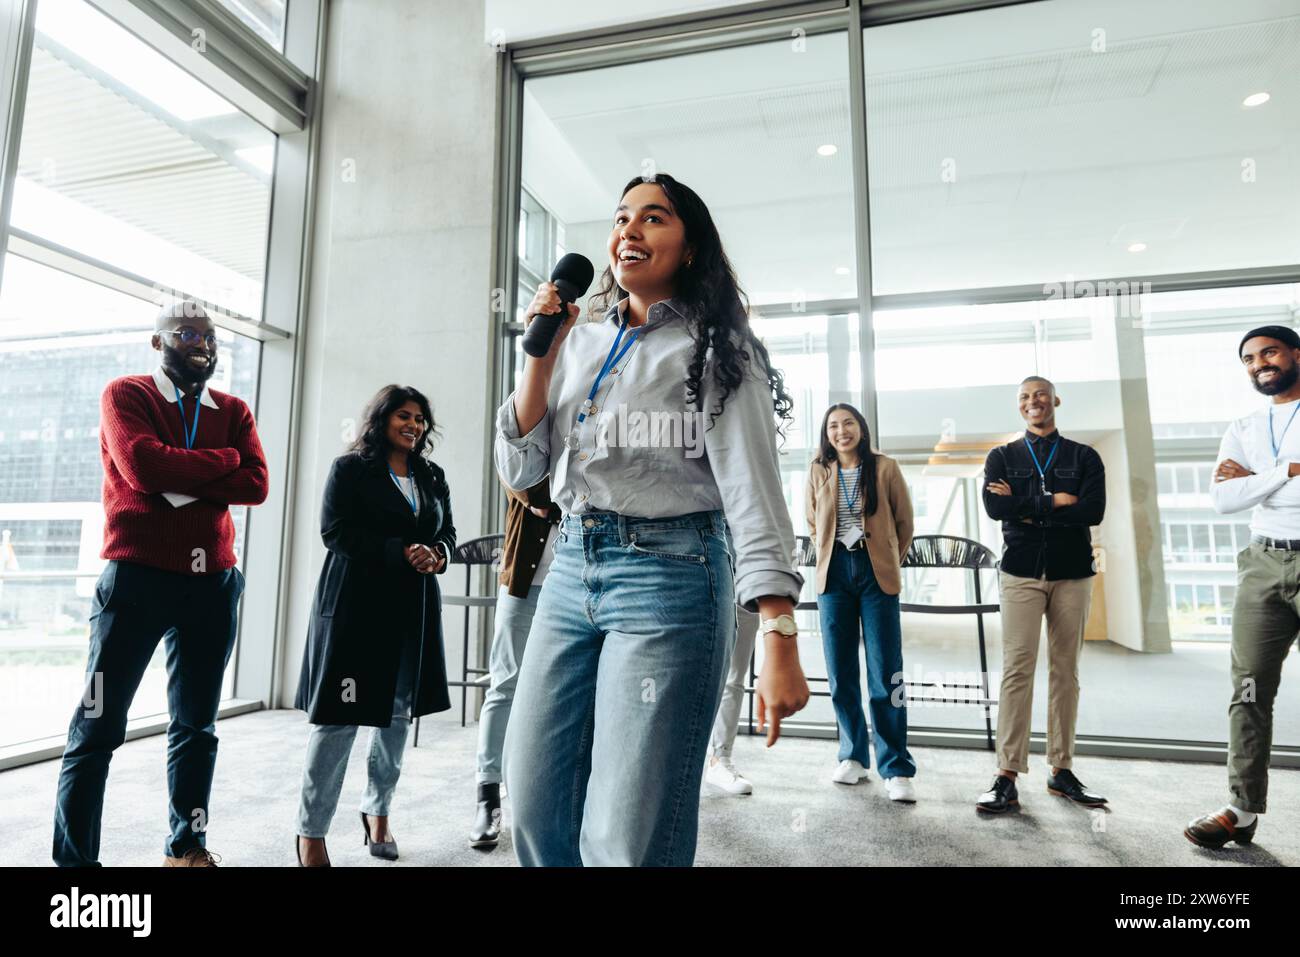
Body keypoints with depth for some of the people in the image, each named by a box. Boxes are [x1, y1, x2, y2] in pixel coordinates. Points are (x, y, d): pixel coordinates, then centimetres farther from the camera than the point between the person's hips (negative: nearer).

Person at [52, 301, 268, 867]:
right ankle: (73, 858, 12)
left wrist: (178, 481, -13)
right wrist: (222, 460, -6)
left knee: (197, 723, 12)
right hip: (137, 576, -4)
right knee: (99, 725, 1)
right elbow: (142, 466, -17)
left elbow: (256, 486, -3)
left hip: (213, 582, 4)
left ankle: (186, 846, 25)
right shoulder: (125, 395, 3)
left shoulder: (233, 412, 12)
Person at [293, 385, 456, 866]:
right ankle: (311, 832, 12)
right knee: (339, 717, -2)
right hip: (355, 603, -5)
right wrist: (400, 552, -18)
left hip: (413, 607, 5)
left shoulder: (432, 476, 15)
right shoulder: (350, 467, 0)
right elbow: (335, 531, -10)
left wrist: (437, 553, -8)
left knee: (398, 713, 11)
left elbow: (447, 531, 16)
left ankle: (377, 811, 29)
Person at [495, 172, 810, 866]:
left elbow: (753, 491, -11)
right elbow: (518, 469, 11)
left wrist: (780, 640, -21)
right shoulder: (578, 343, 14)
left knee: (623, 840, -2)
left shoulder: (715, 349, -1)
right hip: (572, 571, 6)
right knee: (535, 810, 12)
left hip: (669, 575, -5)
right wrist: (541, 352, 0)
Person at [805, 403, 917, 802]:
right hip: (835, 574, 2)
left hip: (876, 575, -2)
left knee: (885, 676, -4)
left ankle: (896, 769, 5)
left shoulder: (885, 468, 1)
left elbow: (904, 523, 8)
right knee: (841, 674, 5)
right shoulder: (819, 472, 7)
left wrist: (888, 562, 11)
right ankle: (853, 757, 20)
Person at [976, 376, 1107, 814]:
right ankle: (1007, 776, -6)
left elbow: (1093, 510, -8)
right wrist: (1055, 502, -9)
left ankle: (1061, 769, 16)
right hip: (1021, 573, -1)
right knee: (1017, 670, -7)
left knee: (1066, 671, 5)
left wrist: (1026, 506, -9)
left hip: (1073, 573, 1)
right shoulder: (1002, 457, 10)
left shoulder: (1084, 457, 10)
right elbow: (994, 506, -9)